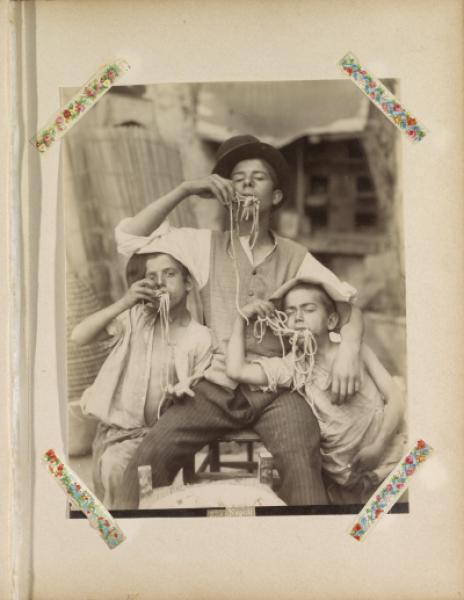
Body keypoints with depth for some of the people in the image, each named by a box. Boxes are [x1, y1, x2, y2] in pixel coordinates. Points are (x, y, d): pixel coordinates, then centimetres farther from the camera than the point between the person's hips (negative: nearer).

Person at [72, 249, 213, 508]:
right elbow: (78, 337, -9)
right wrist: (123, 303, -19)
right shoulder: (133, 319, 1)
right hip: (119, 426, 2)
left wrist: (183, 393, -22)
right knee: (111, 466, -24)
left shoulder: (200, 337, -2)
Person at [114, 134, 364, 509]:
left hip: (277, 387, 0)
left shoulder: (295, 257, 12)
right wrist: (186, 190, -3)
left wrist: (349, 349, -11)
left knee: (302, 463, -32)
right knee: (151, 455, -23)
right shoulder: (206, 245, 11)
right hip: (218, 386, 1)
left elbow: (348, 302, 9)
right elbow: (129, 235, 5)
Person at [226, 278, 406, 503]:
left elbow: (394, 397, 1)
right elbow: (236, 370, -9)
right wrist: (241, 319, -3)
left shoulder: (355, 350, 3)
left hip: (388, 455, -1)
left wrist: (379, 445, -14)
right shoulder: (292, 367, 1)